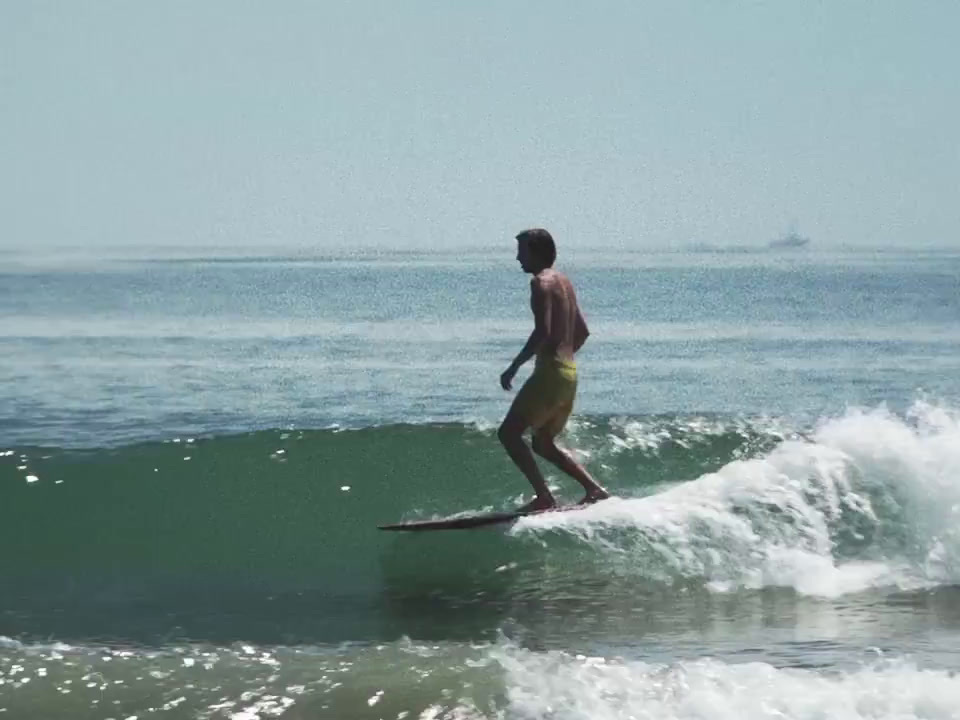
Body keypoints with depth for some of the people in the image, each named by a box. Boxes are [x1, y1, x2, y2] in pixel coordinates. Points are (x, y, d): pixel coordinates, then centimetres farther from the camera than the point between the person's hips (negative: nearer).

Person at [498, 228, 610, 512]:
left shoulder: (541, 282, -11)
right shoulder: (564, 282, 17)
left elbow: (542, 331, -22)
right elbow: (582, 331, 21)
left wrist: (514, 367, -19)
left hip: (550, 372, -9)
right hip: (570, 372, 9)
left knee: (509, 433, -6)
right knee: (543, 442, 19)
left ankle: (544, 497, -13)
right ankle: (594, 489, 10)